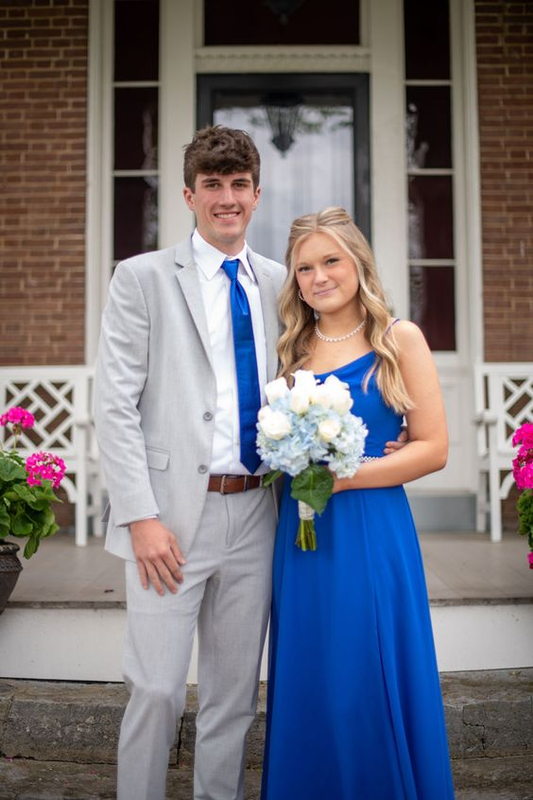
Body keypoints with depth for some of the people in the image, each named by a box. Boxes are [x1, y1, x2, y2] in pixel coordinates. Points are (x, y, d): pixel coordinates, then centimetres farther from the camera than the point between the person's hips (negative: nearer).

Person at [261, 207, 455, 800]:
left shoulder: (399, 339, -2)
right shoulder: (293, 349, 10)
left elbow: (433, 448, -7)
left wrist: (342, 477, -14)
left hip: (372, 534, -4)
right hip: (301, 534, 4)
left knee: (371, 686, 5)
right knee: (307, 685, 12)